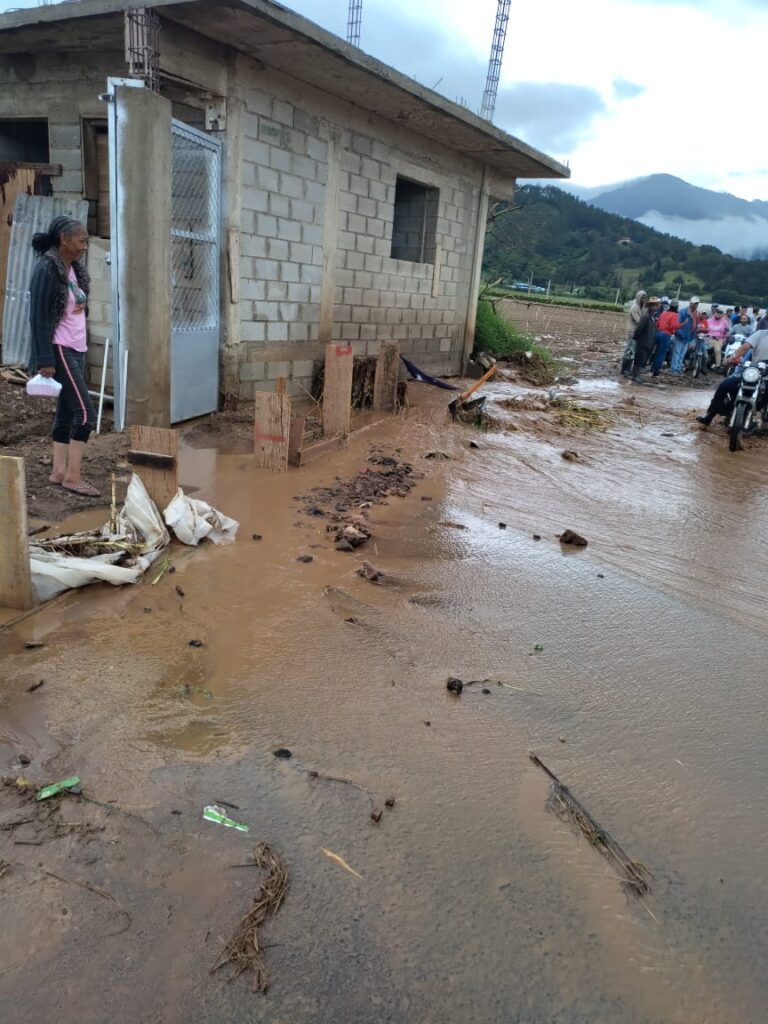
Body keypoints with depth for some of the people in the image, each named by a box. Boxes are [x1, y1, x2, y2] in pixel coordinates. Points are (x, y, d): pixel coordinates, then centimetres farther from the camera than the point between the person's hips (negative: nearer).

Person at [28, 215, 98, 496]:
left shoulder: (73, 269, 13)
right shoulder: (47, 270, -12)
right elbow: (38, 317, -15)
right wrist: (45, 360, -19)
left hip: (77, 349, 8)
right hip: (60, 350, -8)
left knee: (67, 412, 9)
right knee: (85, 411, -12)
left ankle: (59, 471, 14)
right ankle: (73, 476, -6)